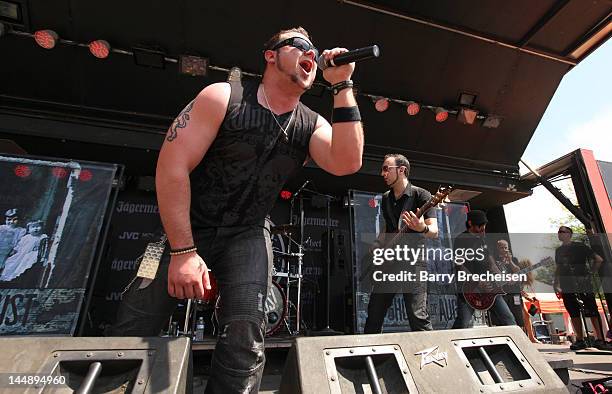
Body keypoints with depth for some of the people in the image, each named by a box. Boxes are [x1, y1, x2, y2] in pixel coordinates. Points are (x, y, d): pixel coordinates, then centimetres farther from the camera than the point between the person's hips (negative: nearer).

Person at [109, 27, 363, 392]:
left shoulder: (312, 125, 0)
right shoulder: (223, 97, -10)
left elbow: (347, 163, -18)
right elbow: (172, 166, -16)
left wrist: (343, 87, -16)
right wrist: (183, 251, -21)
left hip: (247, 235, 2)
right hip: (184, 227, -1)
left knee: (245, 333, -14)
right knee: (132, 330, 1)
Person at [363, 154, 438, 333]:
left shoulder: (420, 195, -5)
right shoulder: (385, 198, 13)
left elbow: (434, 231, -12)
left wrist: (422, 228, -34)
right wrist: (376, 246, 7)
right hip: (389, 261, 6)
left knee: (418, 317, -10)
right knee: (374, 313, 10)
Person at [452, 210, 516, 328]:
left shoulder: (483, 238, 16)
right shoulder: (461, 240, -7)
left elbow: (490, 261, 21)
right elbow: (459, 265, -14)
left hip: (488, 286, 7)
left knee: (509, 320, 5)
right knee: (464, 325, -14)